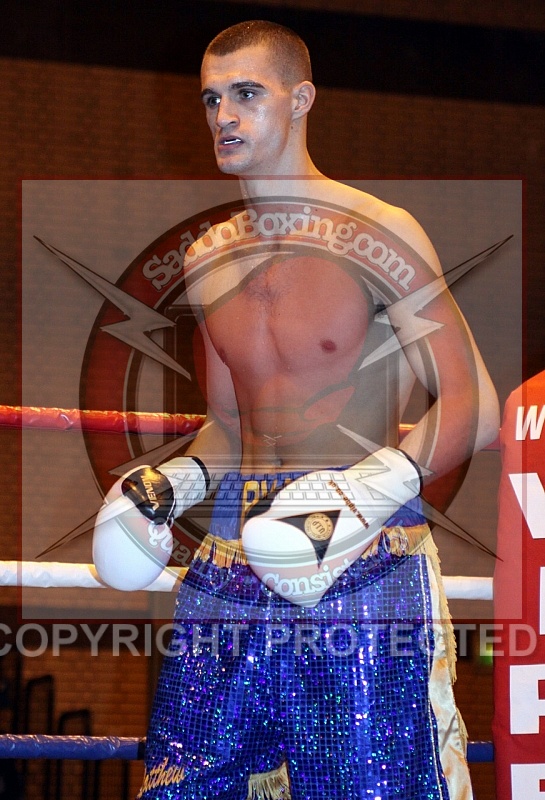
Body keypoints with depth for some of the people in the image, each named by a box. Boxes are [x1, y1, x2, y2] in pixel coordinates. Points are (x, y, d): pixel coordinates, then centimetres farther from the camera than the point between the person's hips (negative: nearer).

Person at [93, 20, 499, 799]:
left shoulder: (378, 235, -5)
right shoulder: (207, 259, 15)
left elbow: (472, 406, -9)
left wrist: (374, 487, -23)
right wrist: (176, 481, 5)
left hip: (368, 561, -6)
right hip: (236, 557, 6)